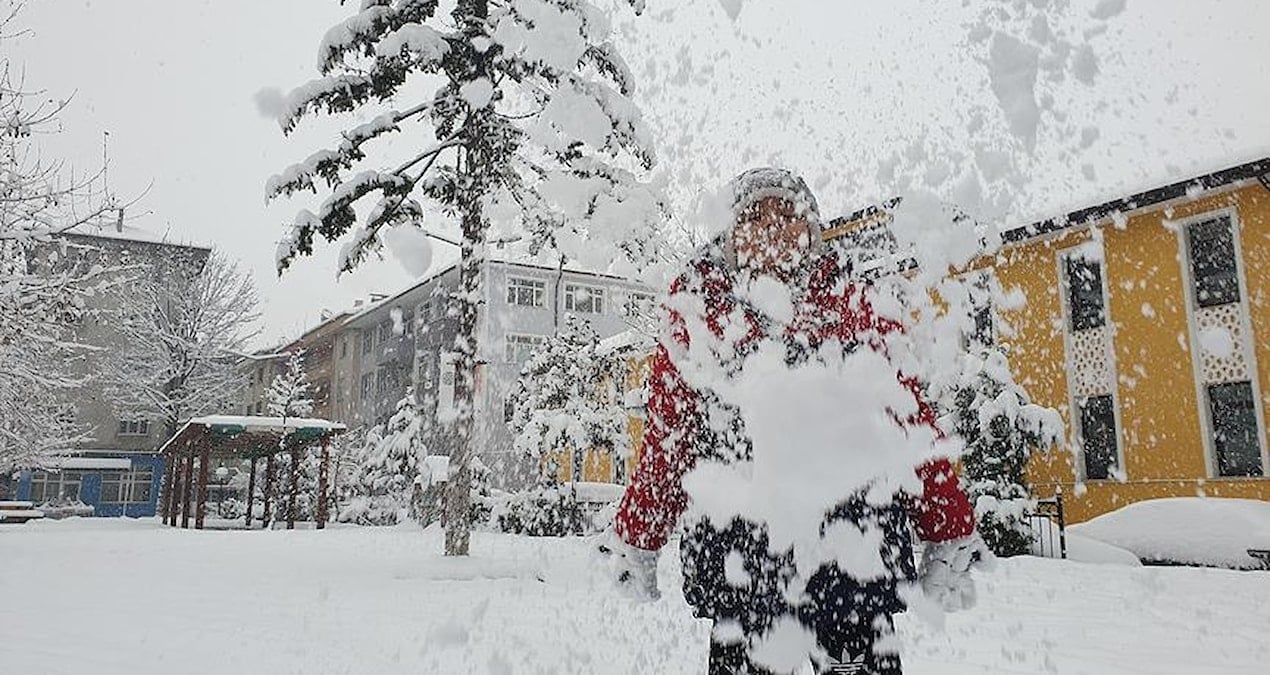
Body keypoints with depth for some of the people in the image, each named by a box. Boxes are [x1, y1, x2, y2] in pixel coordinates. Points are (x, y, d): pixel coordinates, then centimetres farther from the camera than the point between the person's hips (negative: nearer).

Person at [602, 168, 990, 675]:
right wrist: (635, 544, 13)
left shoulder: (856, 309, 6)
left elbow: (912, 423, 6)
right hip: (736, 555, 0)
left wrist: (951, 541, 6)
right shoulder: (698, 315, 5)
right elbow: (664, 438, 9)